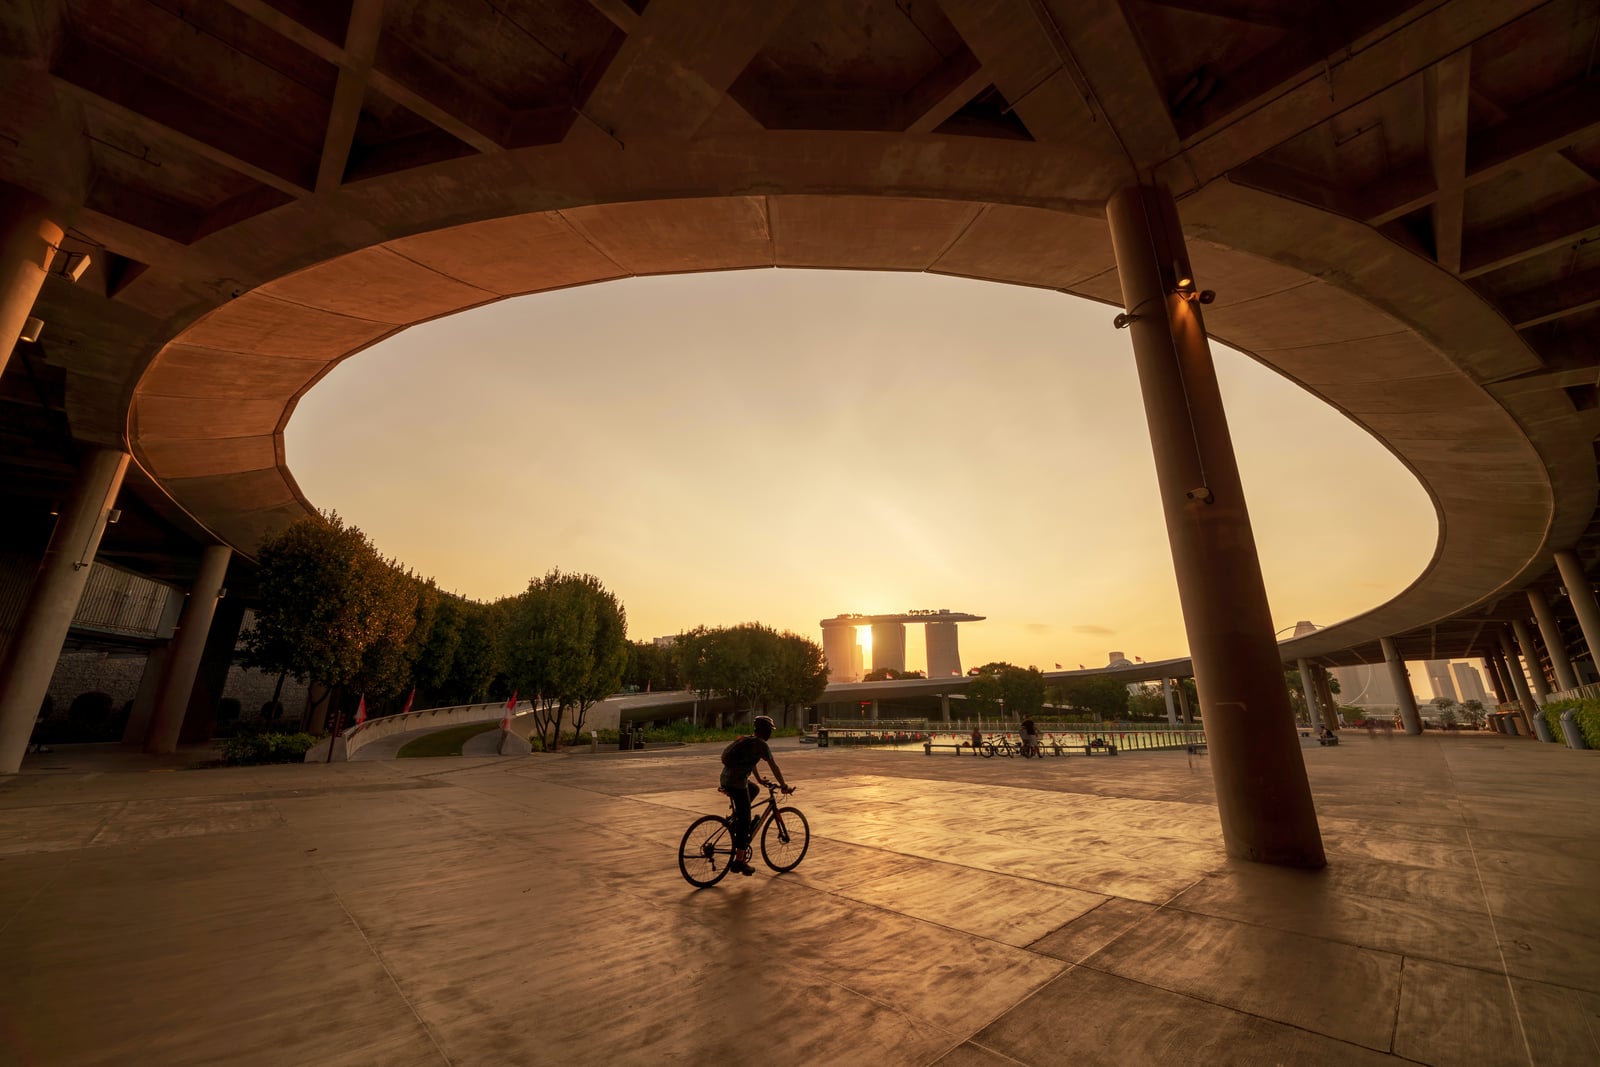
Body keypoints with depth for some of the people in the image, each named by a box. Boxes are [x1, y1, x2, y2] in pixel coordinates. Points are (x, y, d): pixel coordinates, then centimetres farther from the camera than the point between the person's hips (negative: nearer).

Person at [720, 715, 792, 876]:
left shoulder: (747, 741, 17)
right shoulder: (762, 745, -9)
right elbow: (774, 767, -6)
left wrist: (759, 779, 42)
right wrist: (784, 786, 4)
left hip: (726, 779, 9)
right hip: (737, 783, -9)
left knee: (754, 789, 32)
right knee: (745, 821, 1)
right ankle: (739, 861, 6)